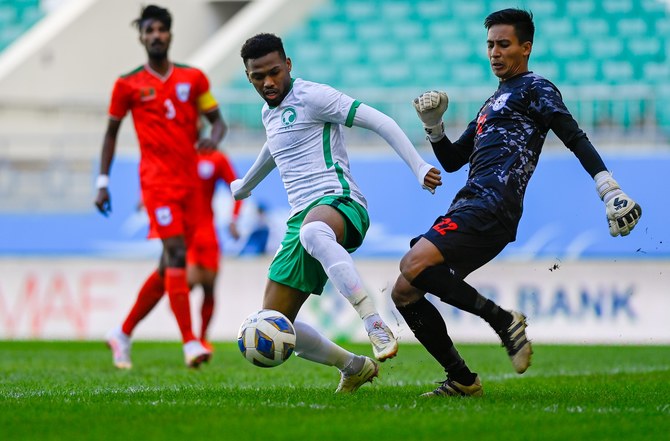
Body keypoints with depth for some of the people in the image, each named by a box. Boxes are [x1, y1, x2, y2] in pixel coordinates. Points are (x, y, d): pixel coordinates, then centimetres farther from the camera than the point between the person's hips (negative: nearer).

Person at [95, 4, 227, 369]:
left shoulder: (193, 78, 9)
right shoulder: (128, 85, 3)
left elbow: (217, 120, 12)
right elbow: (111, 132, 11)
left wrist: (213, 138, -13)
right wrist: (103, 182, 6)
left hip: (189, 182, 4)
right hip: (156, 181, -4)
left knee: (169, 268, 8)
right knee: (176, 254, -20)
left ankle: (123, 334, 23)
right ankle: (189, 342, -24)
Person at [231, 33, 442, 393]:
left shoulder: (309, 96, -3)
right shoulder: (269, 113, 22)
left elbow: (378, 121, -10)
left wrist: (418, 166, -20)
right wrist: (245, 186, 65)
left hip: (339, 203, -9)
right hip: (302, 218, 9)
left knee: (312, 231, -47)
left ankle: (376, 325, -56)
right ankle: (354, 367, 22)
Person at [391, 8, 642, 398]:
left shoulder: (534, 88, 3)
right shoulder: (493, 104, 30)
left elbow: (575, 138, -9)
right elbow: (452, 161, 33)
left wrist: (611, 191, -22)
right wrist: (433, 125, 15)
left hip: (491, 205, -9)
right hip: (470, 210, 9)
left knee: (415, 265, -28)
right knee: (404, 293, 3)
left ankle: (503, 320, -18)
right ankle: (462, 380, 7)